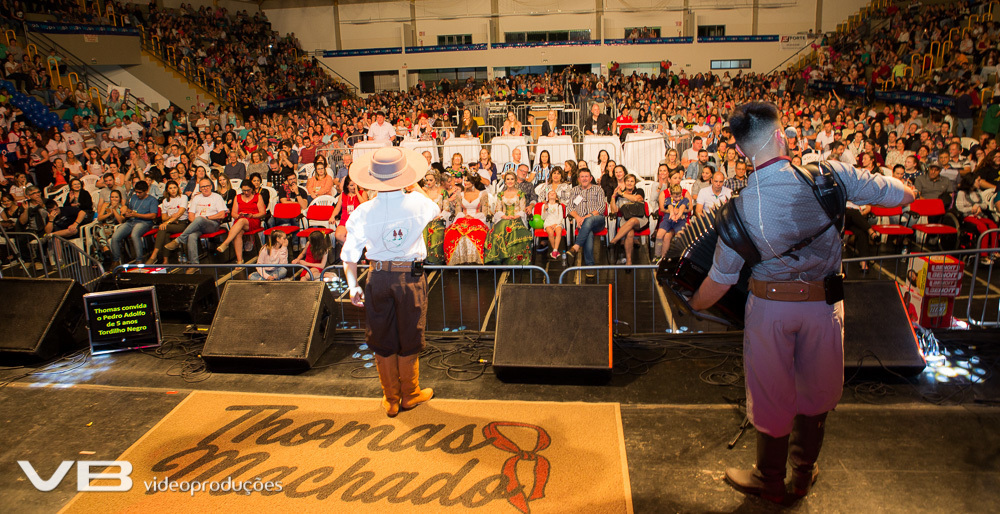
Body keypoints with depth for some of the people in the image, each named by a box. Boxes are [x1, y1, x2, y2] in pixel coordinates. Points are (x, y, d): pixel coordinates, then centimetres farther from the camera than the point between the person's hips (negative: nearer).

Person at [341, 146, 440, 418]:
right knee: (409, 338, 14)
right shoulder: (416, 203, -13)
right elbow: (435, 209, 13)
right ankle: (410, 394, 31)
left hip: (378, 277, 1)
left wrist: (353, 285, -1)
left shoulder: (364, 211, -10)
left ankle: (390, 400, 27)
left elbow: (349, 254, -9)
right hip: (410, 276, -1)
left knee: (383, 340, 14)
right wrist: (414, 185, 20)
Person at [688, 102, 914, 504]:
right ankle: (803, 474, 42)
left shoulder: (741, 204, -15)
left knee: (772, 393, 16)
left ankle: (770, 482, 36)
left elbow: (720, 279, -9)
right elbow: (903, 195, -2)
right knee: (816, 389, 22)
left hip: (771, 305, -2)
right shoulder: (827, 173, -13)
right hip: (824, 302, 2)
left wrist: (692, 306, 9)